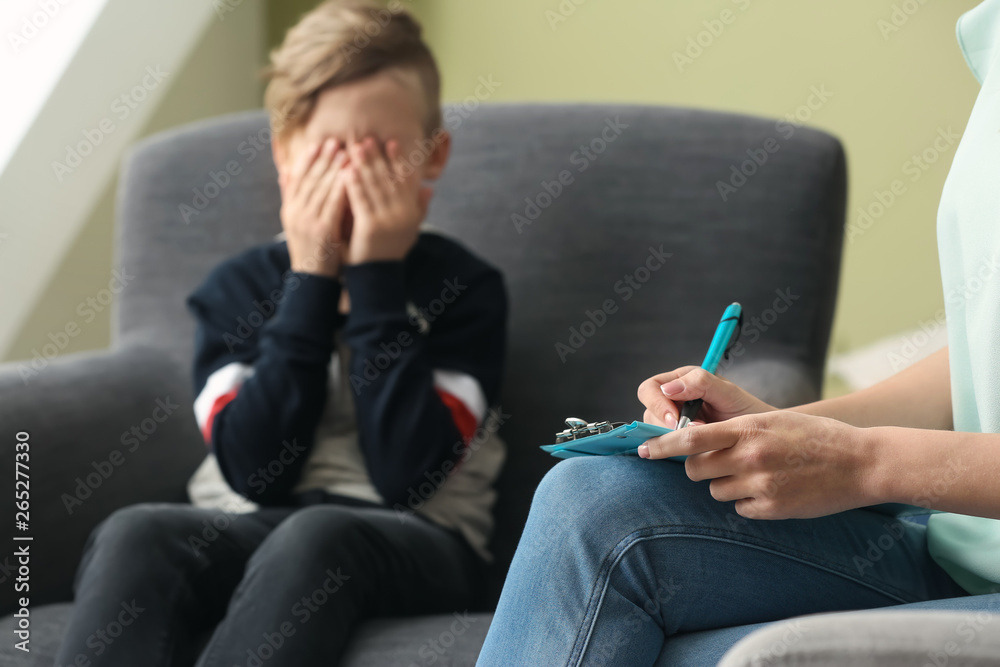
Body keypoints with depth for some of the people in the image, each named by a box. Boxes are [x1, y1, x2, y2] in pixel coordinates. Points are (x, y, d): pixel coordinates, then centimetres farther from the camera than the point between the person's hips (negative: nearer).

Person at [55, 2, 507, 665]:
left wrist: (377, 276, -11)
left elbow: (405, 476, -12)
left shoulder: (464, 288, 1)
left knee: (314, 538, -36)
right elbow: (257, 473, -7)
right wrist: (311, 282, -9)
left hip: (409, 542, -2)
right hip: (246, 530, 3)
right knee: (133, 534, -29)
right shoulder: (239, 287, 8)